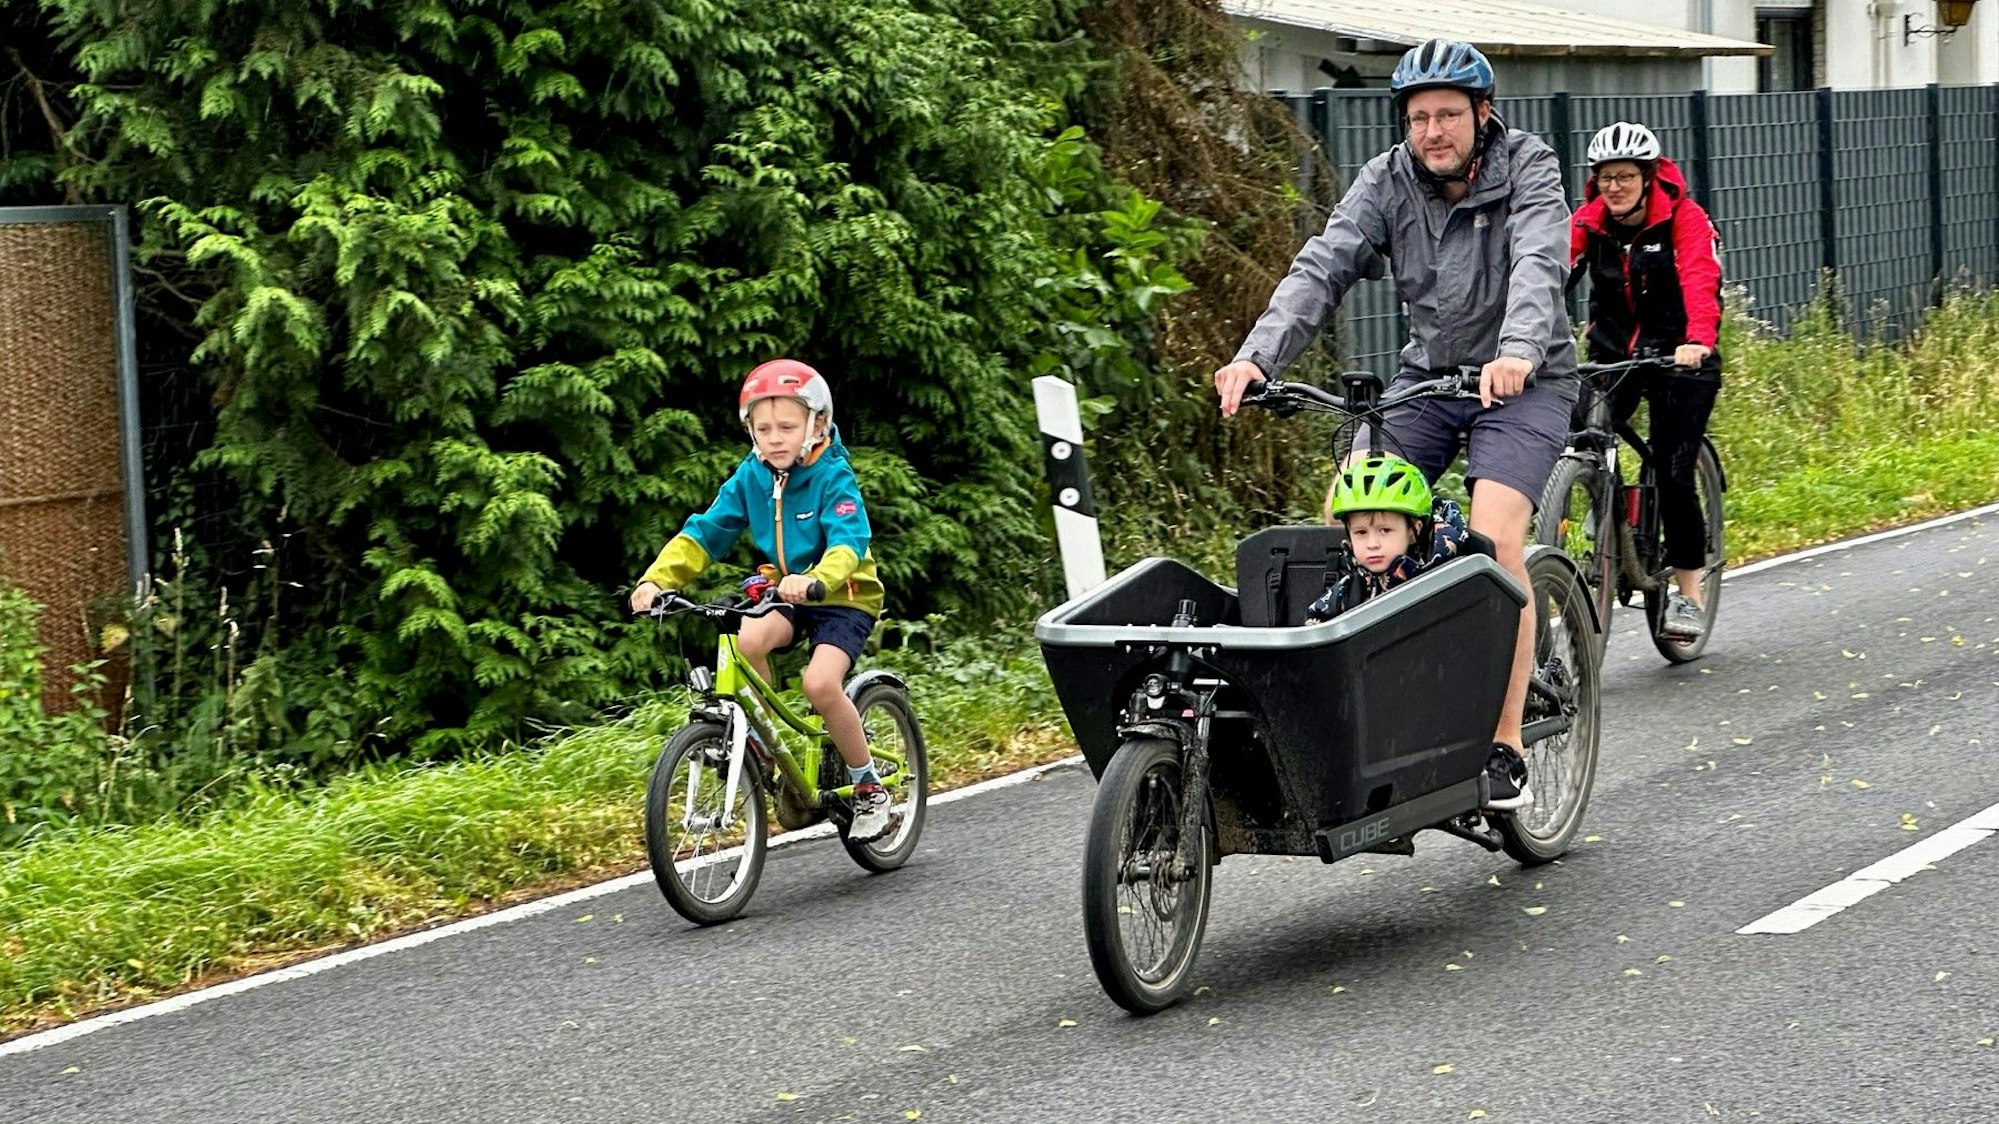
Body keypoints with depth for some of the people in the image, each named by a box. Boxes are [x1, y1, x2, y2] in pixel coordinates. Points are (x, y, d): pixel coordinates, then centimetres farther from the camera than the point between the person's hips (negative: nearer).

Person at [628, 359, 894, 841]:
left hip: (844, 597, -5)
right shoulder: (751, 477, -4)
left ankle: (869, 787, -6)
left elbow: (848, 543, -33)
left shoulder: (832, 477, -18)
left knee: (820, 683, -27)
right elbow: (703, 533, -7)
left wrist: (814, 580, -54)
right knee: (747, 640, -27)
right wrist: (657, 579, -23)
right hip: (785, 595, 5)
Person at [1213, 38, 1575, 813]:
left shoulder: (1527, 167, -13)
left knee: (1493, 538, -24)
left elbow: (1539, 264, -31)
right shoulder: (1388, 181, -4)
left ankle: (1505, 748, -17)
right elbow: (1323, 266, -17)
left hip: (1523, 382, -4)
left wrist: (1517, 352, -51)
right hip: (1426, 375, 4)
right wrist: (1256, 356, -34)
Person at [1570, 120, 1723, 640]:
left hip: (1676, 352, -3)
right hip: (1612, 349, 3)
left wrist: (1698, 341, -50)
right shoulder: (1588, 222, -6)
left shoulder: (1683, 218, -15)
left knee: (1674, 473, -11)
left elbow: (1700, 281, -31)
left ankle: (1688, 594, 3)